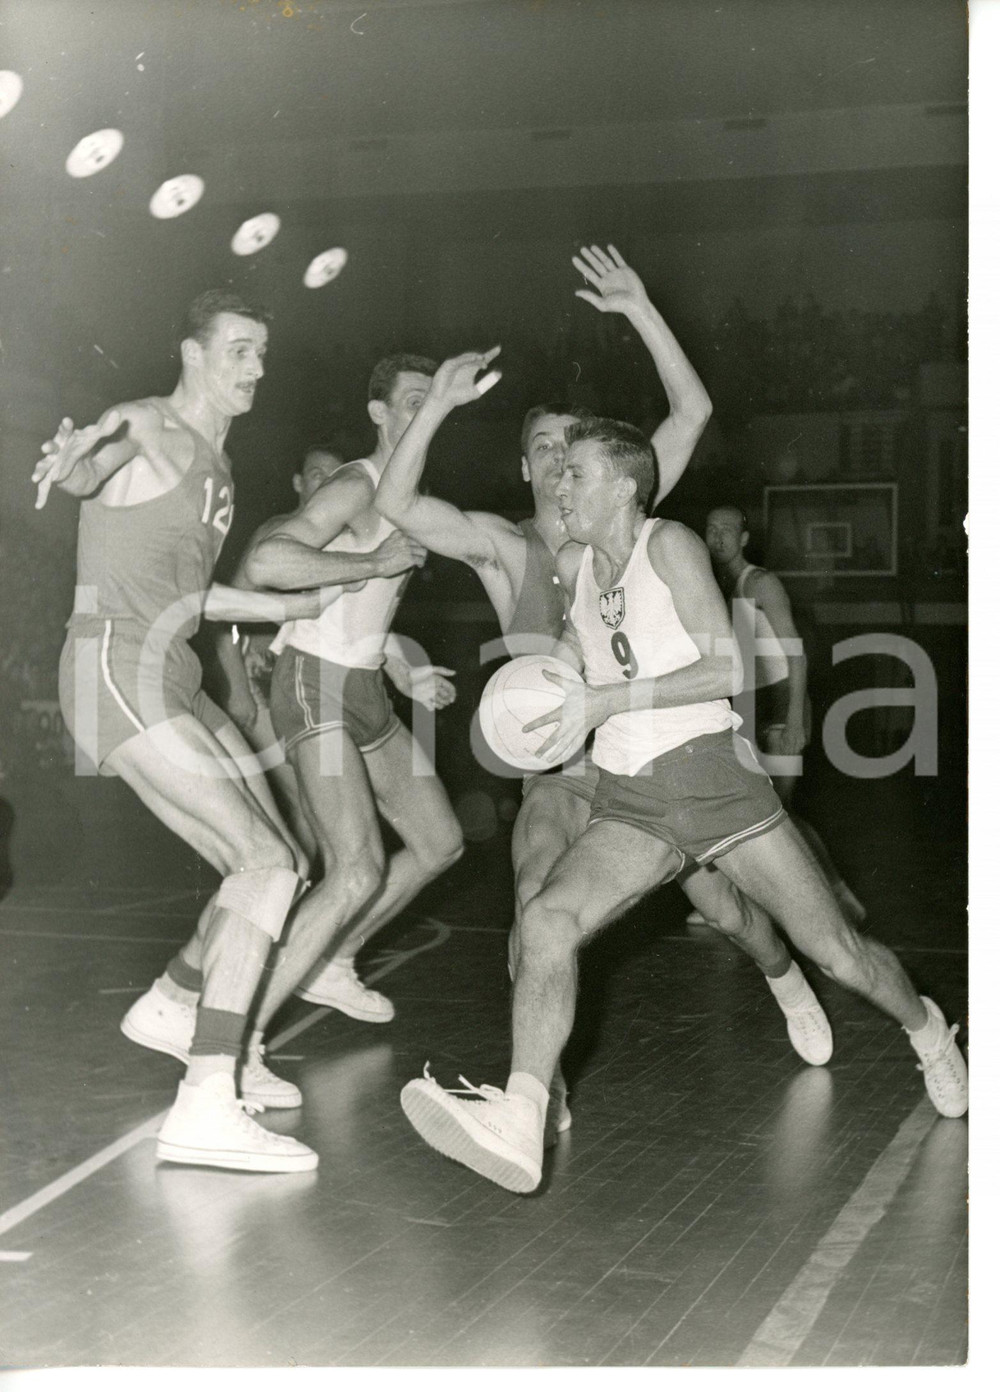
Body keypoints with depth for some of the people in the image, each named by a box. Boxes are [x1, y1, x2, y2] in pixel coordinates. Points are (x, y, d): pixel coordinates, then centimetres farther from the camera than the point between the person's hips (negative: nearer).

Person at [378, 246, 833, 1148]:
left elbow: (693, 411, -7)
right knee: (536, 920, -22)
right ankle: (545, 1093, -6)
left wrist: (639, 310, -13)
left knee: (723, 904, 4)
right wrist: (436, 406, -27)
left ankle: (788, 983, 38)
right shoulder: (500, 544, -2)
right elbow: (396, 505, -19)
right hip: (558, 771, -1)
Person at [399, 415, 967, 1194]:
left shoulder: (670, 545, -5)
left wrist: (605, 699, -18)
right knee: (548, 918, -24)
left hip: (713, 773, -4)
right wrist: (568, 657, 15)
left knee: (837, 952, 3)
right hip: (629, 800, 4)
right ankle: (518, 1122, -33)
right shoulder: (573, 565, 12)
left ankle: (928, 1031, 36)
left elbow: (727, 669, -14)